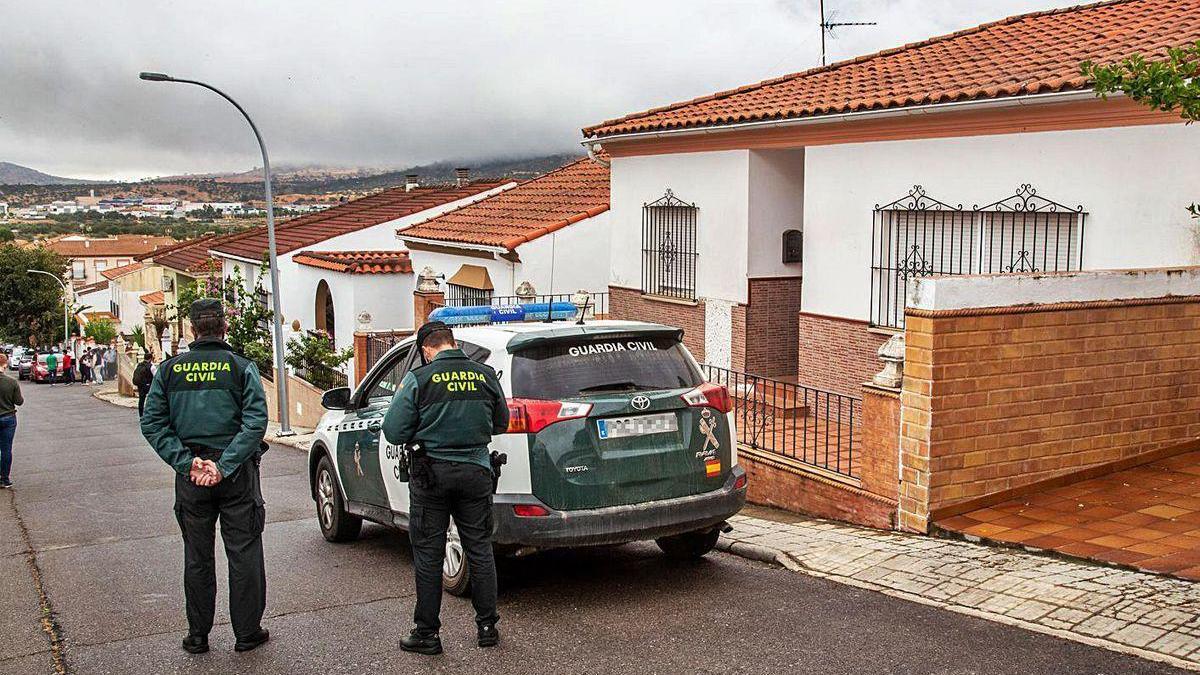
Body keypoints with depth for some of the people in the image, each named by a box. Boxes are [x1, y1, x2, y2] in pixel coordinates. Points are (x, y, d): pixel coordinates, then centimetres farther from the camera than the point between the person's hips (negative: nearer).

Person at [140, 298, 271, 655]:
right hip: (237, 476, -2)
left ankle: (197, 635, 21)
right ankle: (247, 632, 13)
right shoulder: (242, 367, -6)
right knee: (243, 555, 7)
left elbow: (152, 423, -4)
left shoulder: (170, 369, 2)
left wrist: (187, 462, -9)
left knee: (197, 558, 13)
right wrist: (224, 465, -17)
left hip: (191, 478, 2)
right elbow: (255, 423, -16)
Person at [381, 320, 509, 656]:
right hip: (476, 471, 3)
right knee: (480, 549, 12)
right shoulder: (486, 376, 0)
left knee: (428, 555, 7)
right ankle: (487, 626, 18)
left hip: (431, 475, -3)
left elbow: (393, 431, -9)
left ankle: (427, 633, 12)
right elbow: (500, 423, 13)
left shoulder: (418, 379, -10)